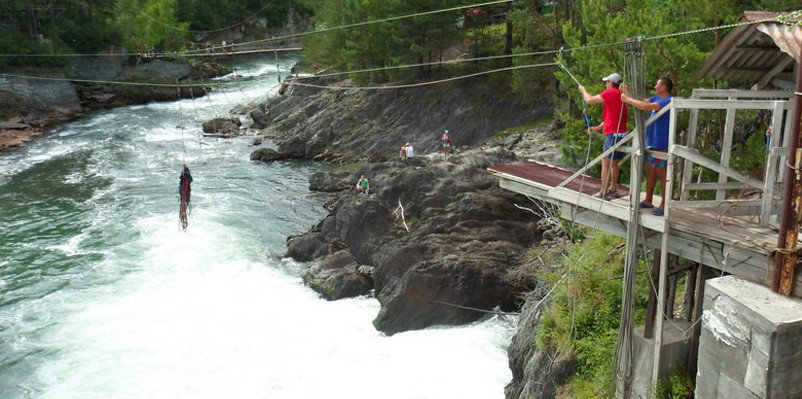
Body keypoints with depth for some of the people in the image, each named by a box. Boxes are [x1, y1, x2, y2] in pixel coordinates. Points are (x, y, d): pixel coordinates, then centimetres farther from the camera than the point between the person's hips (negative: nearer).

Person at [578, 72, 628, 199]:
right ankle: (613, 189, 27)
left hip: (614, 134, -10)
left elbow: (589, 100, -11)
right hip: (620, 133, 10)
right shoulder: (620, 96, 19)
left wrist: (583, 91, 9)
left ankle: (603, 192, -2)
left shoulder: (611, 93, -11)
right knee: (613, 162, 18)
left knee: (606, 163, -5)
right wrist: (597, 128, 17)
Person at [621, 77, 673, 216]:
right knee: (650, 173, 16)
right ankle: (648, 201, 27)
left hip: (661, 144, -9)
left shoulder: (668, 101, -18)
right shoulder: (656, 98, 12)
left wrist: (627, 100, -20)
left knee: (662, 175, -3)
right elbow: (640, 102, 16)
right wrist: (627, 92, 5)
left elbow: (645, 106, -28)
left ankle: (664, 205, 4)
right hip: (650, 142, 9)